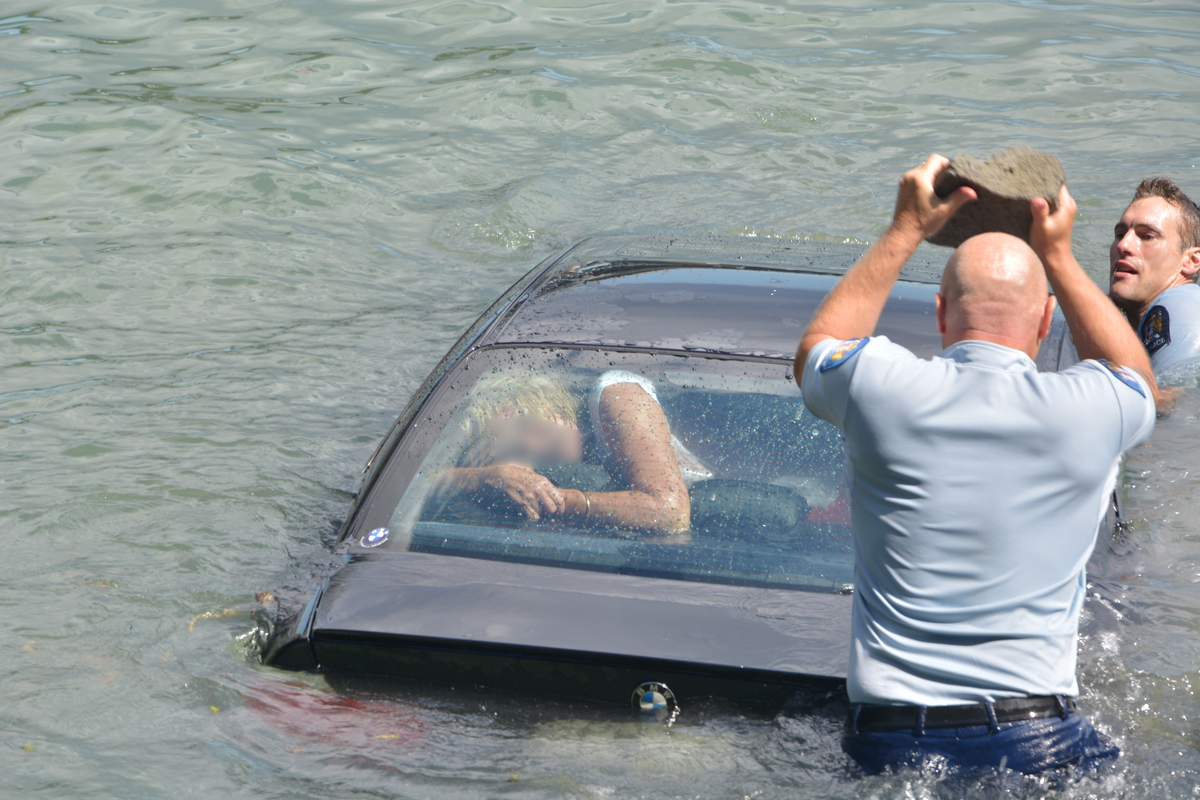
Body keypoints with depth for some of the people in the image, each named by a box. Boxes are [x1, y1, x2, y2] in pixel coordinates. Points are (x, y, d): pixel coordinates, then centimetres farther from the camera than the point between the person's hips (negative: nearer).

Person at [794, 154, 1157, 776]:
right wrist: (1057, 255, 32)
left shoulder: (882, 389, -2)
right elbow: (1138, 380, 28)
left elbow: (815, 348, 27)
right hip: (1039, 743, 0)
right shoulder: (1087, 412, -2)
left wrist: (907, 230, 29)